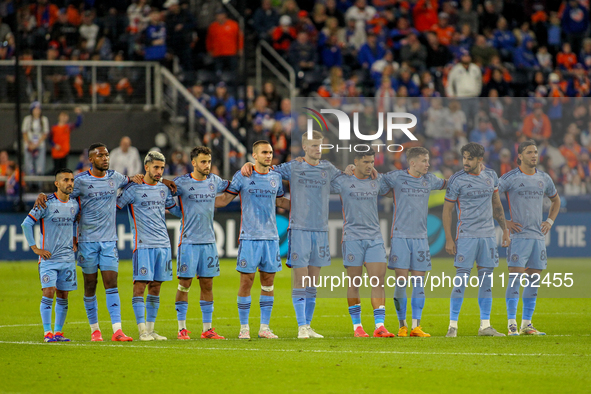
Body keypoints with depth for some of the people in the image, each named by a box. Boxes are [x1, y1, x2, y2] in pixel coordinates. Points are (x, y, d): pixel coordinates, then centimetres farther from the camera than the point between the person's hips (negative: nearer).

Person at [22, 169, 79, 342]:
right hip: (48, 257, -5)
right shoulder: (46, 203, -9)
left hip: (68, 258, 5)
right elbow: (26, 224, -7)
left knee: (63, 296, 6)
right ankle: (48, 333, -9)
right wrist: (35, 248, -8)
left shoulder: (74, 204, 8)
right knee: (49, 292, -13)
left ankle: (58, 332, 13)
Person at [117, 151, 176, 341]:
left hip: (163, 243, 6)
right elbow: (115, 205, 0)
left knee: (155, 286, 7)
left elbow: (174, 208, 28)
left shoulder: (163, 189, 14)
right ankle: (142, 330, -9)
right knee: (140, 285, -9)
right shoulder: (133, 188, -3)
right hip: (143, 245, -6)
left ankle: (151, 329, 12)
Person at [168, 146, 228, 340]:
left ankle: (207, 329, 10)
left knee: (207, 285, 6)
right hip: (188, 242, -4)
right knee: (184, 284, -3)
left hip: (209, 241, 4)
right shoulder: (181, 183, -4)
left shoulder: (214, 181, 9)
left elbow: (230, 186, 28)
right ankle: (182, 328, 3)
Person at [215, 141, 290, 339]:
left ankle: (264, 327, 11)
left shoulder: (276, 177, 10)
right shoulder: (242, 177, -2)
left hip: (271, 237, 4)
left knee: (268, 282, 5)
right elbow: (224, 199, 4)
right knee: (246, 281, -3)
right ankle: (244, 327, 5)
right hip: (249, 237, -4)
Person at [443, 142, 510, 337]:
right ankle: (453, 325, -1)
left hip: (488, 235, 4)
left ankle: (485, 326, 8)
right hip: (466, 235, -4)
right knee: (461, 280, -7)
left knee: (486, 280, 5)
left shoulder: (490, 176, 9)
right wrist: (448, 239, -7)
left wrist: (505, 230, 17)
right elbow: (447, 210, -2)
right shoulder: (457, 180, -5)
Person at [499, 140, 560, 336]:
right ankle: (512, 323, -9)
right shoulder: (510, 178, -4)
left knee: (533, 280, 6)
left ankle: (526, 324, 11)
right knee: (515, 278, -10)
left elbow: (556, 200, 30)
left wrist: (550, 221, 15)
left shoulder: (544, 178, 12)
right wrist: (503, 221, -8)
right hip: (519, 235, -5)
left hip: (538, 236, 5)